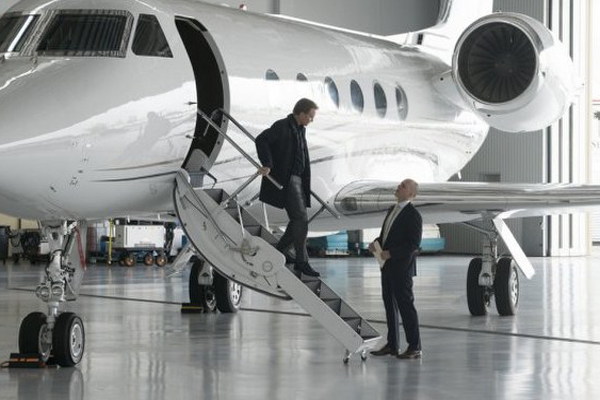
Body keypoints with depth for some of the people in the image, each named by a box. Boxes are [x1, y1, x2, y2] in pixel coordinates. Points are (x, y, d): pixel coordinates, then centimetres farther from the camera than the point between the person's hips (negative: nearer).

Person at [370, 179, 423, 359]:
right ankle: (392, 345, 21)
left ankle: (414, 347, 1)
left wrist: (390, 253, -21)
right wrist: (376, 243, 2)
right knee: (389, 304, 13)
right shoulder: (393, 210, 14)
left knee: (406, 305, -5)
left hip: (402, 267, -9)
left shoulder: (413, 215, -13)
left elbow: (414, 244, -18)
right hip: (388, 265, 9)